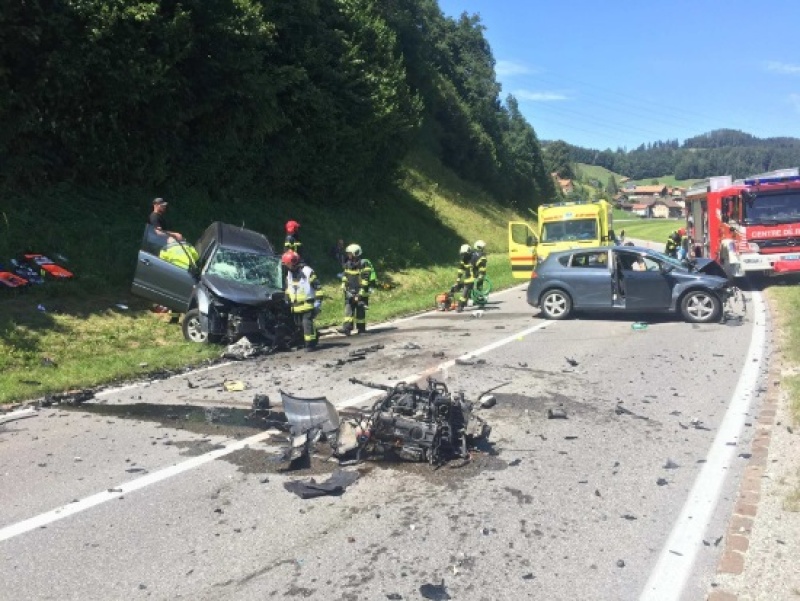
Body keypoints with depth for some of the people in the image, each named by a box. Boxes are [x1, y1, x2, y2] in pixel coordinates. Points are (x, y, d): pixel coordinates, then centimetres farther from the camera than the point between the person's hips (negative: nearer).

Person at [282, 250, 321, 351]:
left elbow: (317, 287, -12)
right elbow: (288, 288, 25)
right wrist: (288, 299, 23)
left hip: (307, 304, -8)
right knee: (300, 325, 11)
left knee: (307, 323, -13)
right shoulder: (289, 274, 11)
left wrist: (318, 302, -15)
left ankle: (310, 344, -5)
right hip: (296, 306, 8)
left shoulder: (307, 271, -12)